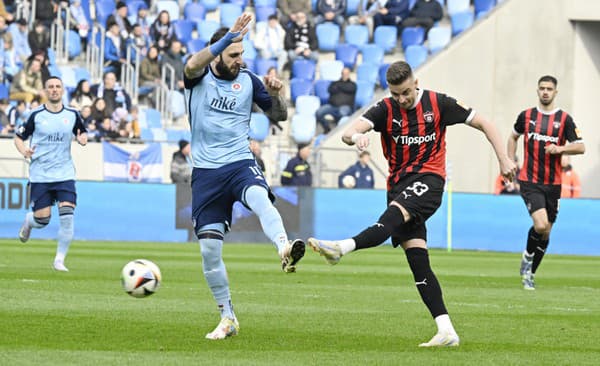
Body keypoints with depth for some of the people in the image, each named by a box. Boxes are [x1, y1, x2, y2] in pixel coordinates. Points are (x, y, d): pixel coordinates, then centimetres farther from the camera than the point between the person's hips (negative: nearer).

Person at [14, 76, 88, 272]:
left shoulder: (72, 115, 3)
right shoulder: (36, 115, -3)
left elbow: (82, 133, 18)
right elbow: (19, 137, 4)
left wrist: (83, 139, -6)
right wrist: (24, 150, -17)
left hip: (64, 174, 1)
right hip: (40, 175, -1)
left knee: (67, 217, -13)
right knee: (42, 220, -3)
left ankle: (59, 260, -1)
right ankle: (28, 221, 36)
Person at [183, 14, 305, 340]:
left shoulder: (248, 80, 5)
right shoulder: (199, 77, -1)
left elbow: (280, 115, 12)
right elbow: (192, 65, -26)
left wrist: (275, 94, -10)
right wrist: (228, 37, -35)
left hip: (240, 164, -1)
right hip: (206, 172, 1)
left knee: (260, 198, -36)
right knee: (209, 249, 0)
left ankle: (285, 251, -64)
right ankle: (227, 319, 14)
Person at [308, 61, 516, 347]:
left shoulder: (438, 103, -1)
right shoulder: (385, 109, 2)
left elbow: (483, 124, 9)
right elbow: (350, 132, -14)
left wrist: (504, 159, 3)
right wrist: (355, 136, -39)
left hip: (428, 178, -4)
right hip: (399, 183, 4)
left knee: (395, 213, -33)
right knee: (416, 258, -6)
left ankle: (343, 248, -56)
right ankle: (446, 331, -8)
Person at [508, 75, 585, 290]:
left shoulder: (564, 119, 1)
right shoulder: (526, 116, 4)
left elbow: (580, 147, -2)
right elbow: (513, 138, 22)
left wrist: (560, 148, -19)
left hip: (553, 184, 2)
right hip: (529, 181, -2)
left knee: (546, 232, 7)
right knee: (540, 225, -22)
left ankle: (530, 274, 24)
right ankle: (527, 257, 6)